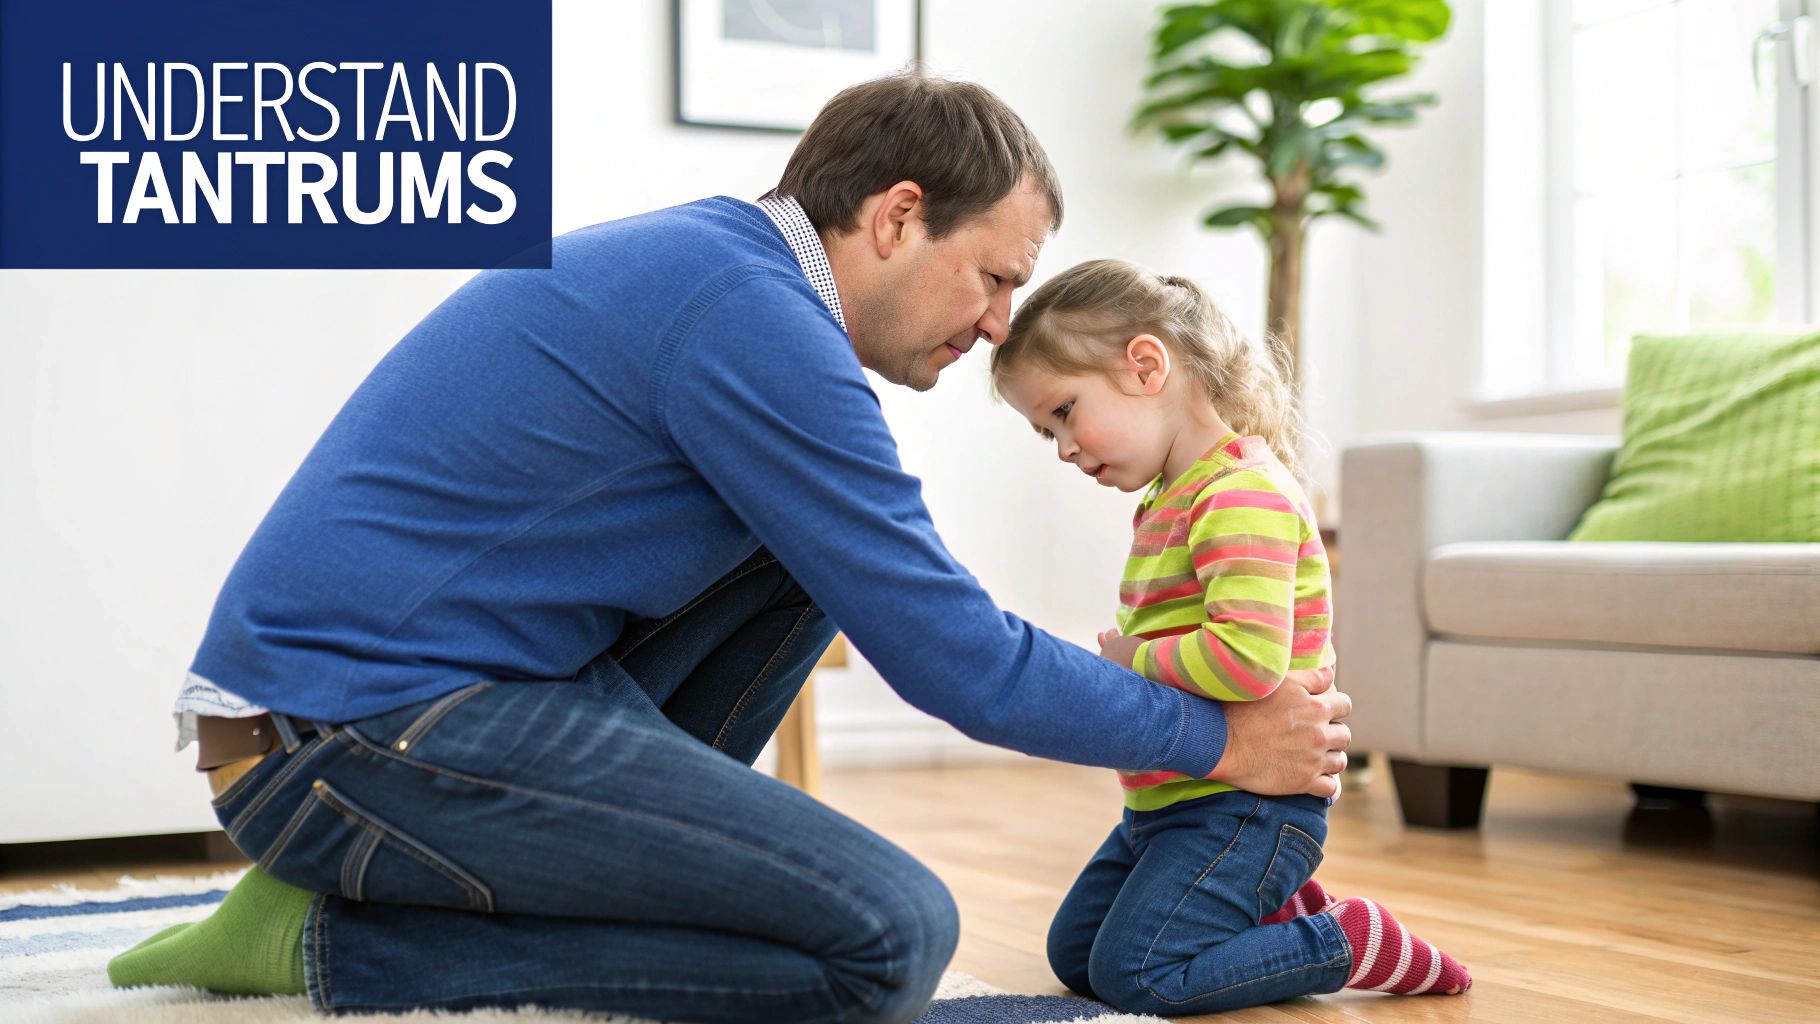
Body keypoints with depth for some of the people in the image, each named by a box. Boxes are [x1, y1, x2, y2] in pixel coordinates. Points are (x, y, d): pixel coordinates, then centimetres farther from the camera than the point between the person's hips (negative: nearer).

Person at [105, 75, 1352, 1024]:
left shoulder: (704, 259, 15)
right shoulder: (752, 318, -16)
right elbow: (953, 660, -12)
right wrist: (1220, 740, 1)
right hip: (363, 732, -10)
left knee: (812, 541, 15)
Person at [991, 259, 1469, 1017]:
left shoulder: (1245, 493, -21)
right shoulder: (1167, 501, 12)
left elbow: (1247, 658, -33)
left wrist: (1132, 659, -18)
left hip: (1244, 805, -10)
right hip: (1164, 803, 10)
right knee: (1074, 954, 16)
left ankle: (1354, 944, -1)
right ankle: (1281, 911, 19)